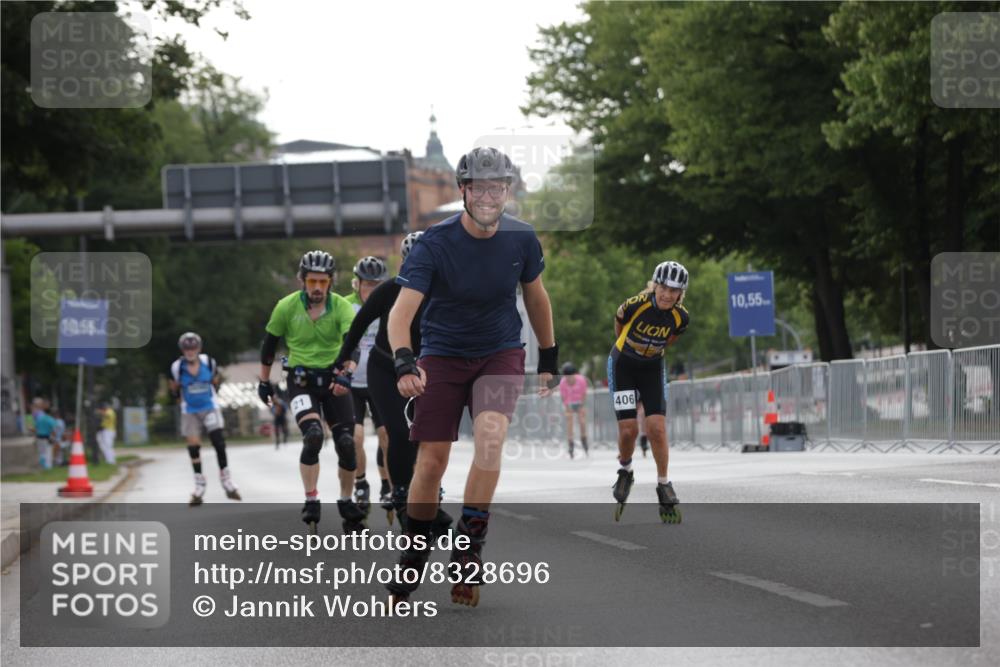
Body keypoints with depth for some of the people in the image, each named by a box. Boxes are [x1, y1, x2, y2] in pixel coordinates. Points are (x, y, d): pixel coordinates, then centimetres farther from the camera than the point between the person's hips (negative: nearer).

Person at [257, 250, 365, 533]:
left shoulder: (342, 307, -9)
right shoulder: (287, 307, -8)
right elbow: (269, 344, 5)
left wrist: (347, 373, -40)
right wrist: (264, 382, 11)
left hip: (334, 379, 1)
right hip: (301, 379, -1)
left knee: (346, 443, -4)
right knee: (313, 435, -24)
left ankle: (346, 503, 17)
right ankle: (311, 502, -15)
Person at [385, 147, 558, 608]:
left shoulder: (521, 239, -8)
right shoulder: (435, 244, -18)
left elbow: (535, 295, 11)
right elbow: (401, 311, -26)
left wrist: (549, 358, 17)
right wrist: (404, 361, -43)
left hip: (501, 354, 1)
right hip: (443, 355, -1)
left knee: (490, 434, -26)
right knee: (431, 462, -4)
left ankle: (469, 548, -19)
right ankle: (413, 557, 19)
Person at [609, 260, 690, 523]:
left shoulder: (681, 317, -17)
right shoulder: (635, 305, -26)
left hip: (652, 368, 2)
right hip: (623, 365, -2)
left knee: (657, 428, -11)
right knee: (628, 429, -9)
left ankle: (663, 486, 3)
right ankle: (625, 471, 20)